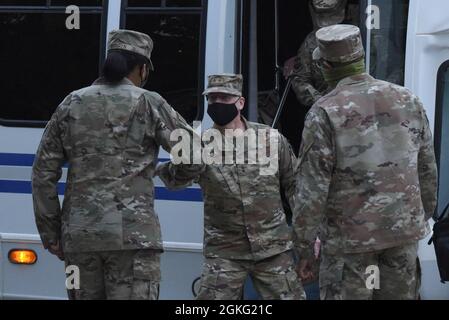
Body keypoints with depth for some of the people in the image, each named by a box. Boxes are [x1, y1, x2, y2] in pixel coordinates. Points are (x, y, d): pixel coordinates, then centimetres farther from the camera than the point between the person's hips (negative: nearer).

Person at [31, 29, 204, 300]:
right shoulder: (148, 103, 0)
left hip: (79, 235, 4)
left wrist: (51, 234, 13)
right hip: (132, 233, -4)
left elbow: (44, 173, 9)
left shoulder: (72, 104, 11)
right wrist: (173, 172, 25)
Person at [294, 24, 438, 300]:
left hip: (350, 237, -4)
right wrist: (424, 217, 23)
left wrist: (305, 245, -4)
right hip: (404, 230, 4)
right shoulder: (408, 101, 3)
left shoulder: (325, 114, -12)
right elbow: (427, 171, 10)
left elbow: (311, 189, -12)